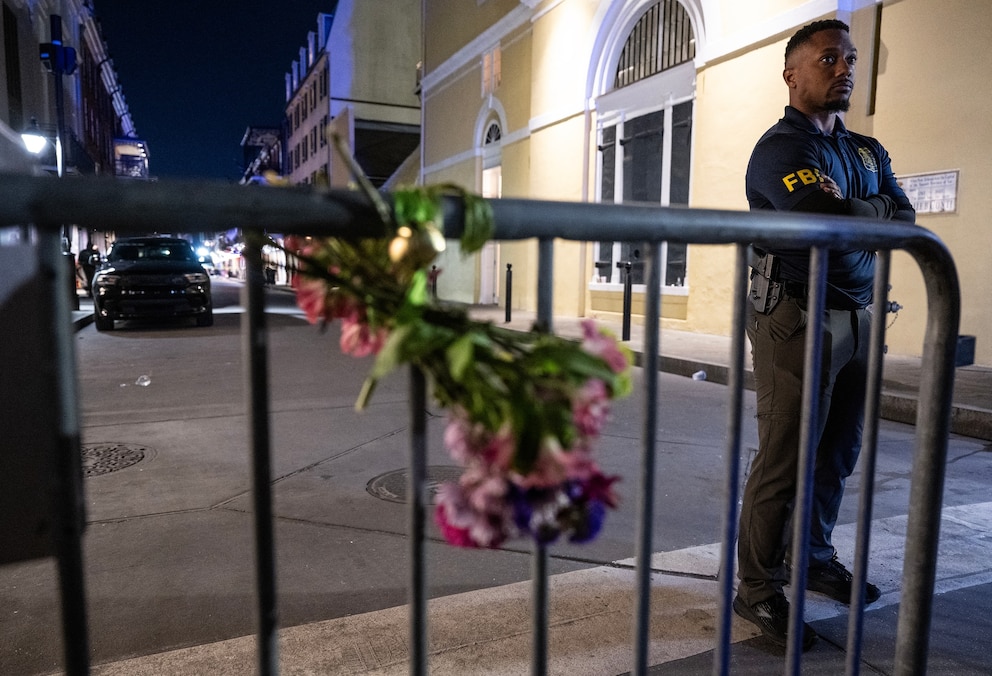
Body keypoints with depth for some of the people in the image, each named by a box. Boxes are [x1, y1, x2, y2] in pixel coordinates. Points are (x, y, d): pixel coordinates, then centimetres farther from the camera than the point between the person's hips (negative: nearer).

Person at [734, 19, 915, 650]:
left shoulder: (868, 151, 19)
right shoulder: (781, 148, -6)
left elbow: (906, 221, 7)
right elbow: (833, 220, -22)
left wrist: (850, 215, -9)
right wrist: (877, 212, -3)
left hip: (858, 318, 8)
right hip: (799, 319, -7)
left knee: (838, 453, 14)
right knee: (784, 460, -4)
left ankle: (814, 557, 32)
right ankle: (759, 589, 8)